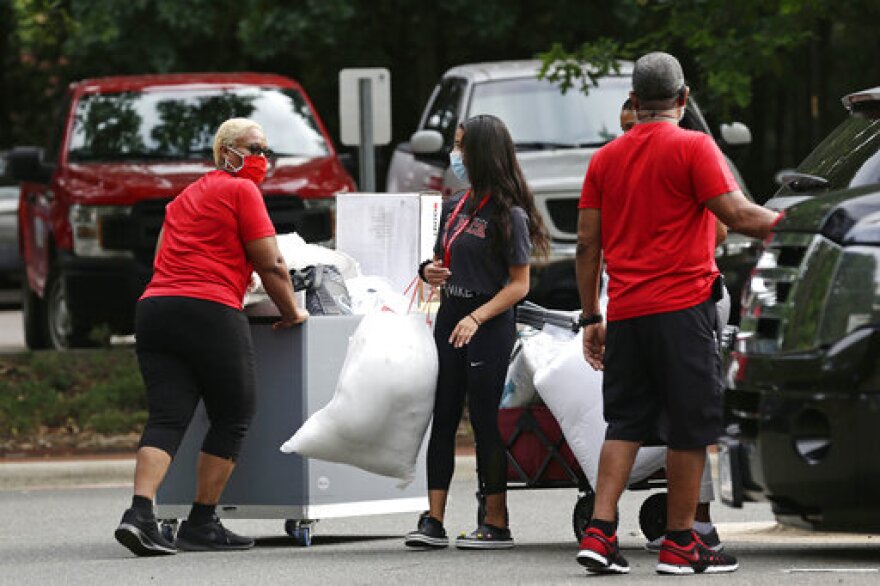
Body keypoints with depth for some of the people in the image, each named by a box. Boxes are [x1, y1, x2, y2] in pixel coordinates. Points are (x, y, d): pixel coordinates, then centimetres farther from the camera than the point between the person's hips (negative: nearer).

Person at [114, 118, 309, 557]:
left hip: (154, 307, 7)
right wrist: (292, 313, 12)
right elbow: (271, 265, -1)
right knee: (233, 418, 7)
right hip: (210, 312, -7)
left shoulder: (185, 196, 25)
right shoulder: (241, 191, 2)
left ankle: (139, 513, -21)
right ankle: (201, 524, 6)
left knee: (166, 418, -1)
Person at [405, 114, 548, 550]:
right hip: (450, 319, 7)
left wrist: (477, 318, -22)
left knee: (484, 422, -4)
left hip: (490, 327, -7)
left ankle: (496, 524, 2)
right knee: (442, 419, 3)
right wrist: (429, 271, 0)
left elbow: (519, 285, -12)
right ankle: (434, 522, 3)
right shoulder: (454, 207, 12)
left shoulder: (509, 215, -10)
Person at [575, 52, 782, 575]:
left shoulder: (606, 158, 11)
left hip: (625, 313, 5)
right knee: (691, 428, 2)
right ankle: (680, 543, 3)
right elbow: (735, 214, -15)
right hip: (684, 307, -5)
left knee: (625, 424, 10)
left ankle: (600, 532, -2)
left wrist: (592, 317, 15)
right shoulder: (693, 147, -5)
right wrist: (783, 221, 4)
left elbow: (588, 243, 11)